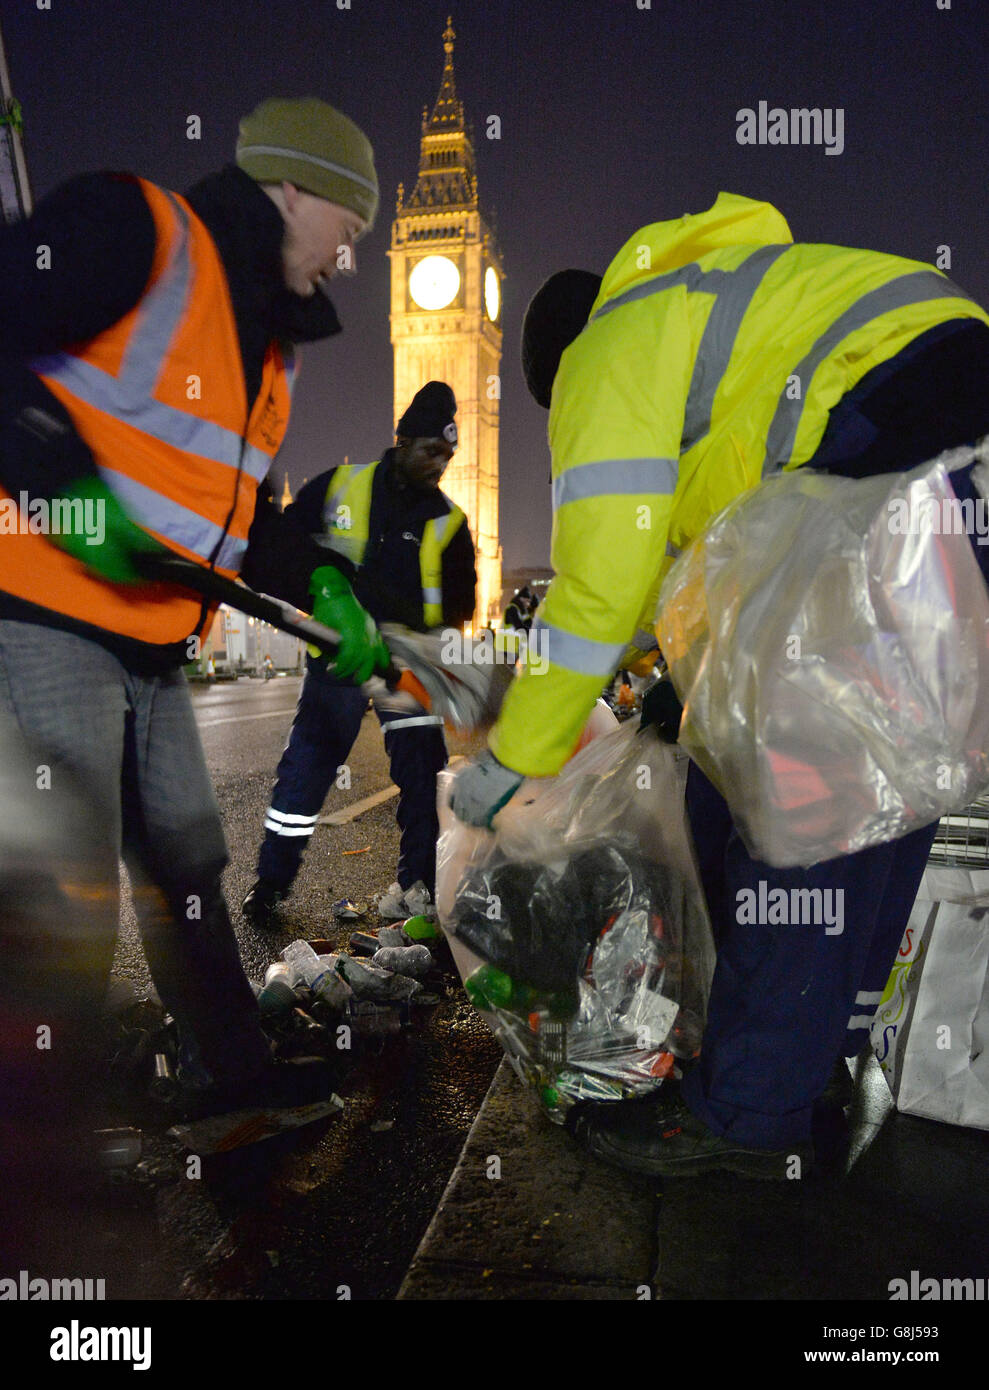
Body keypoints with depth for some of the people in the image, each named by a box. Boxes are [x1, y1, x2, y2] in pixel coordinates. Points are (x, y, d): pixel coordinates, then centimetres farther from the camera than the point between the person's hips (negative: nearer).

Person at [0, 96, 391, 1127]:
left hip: (150, 648, 10)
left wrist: (325, 590, 6)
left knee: (187, 867, 17)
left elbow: (241, 506, 20)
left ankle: (231, 1068, 34)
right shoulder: (134, 227, -9)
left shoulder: (267, 344, 18)